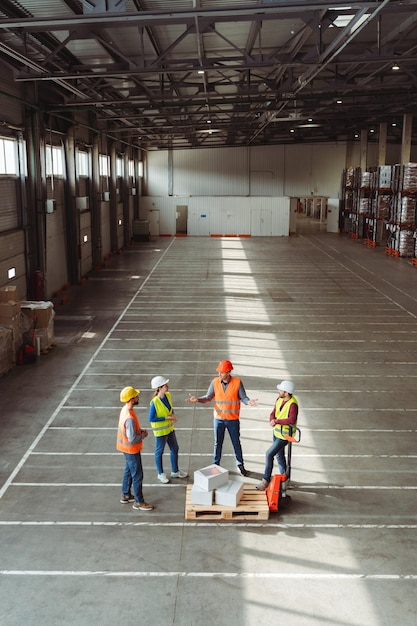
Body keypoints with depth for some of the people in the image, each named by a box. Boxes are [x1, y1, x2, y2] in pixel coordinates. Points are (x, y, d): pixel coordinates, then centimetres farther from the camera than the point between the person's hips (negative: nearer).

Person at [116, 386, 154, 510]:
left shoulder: (125, 409, -2)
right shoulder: (130, 417, -34)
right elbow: (132, 439, -30)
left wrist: (140, 430, 1)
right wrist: (143, 435, -13)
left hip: (126, 448, 10)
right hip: (131, 450, -10)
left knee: (129, 471, 25)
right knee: (137, 475, 5)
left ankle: (125, 495, 40)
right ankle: (139, 502, 19)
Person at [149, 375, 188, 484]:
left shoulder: (168, 395, -6)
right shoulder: (154, 403, -27)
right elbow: (151, 419, -21)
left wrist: (173, 416, -9)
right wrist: (166, 418, -22)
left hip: (170, 428, 7)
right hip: (160, 431, -7)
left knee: (174, 449, 18)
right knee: (159, 452, 12)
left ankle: (175, 471, 37)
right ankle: (161, 474, 32)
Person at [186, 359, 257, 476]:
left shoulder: (237, 382, -12)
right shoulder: (215, 382, -7)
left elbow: (243, 397, -12)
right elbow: (208, 398, -3)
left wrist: (249, 402, -34)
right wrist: (197, 399, -20)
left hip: (233, 419, -1)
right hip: (219, 419, 2)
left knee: (236, 443, 12)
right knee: (217, 443, 13)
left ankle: (240, 465, 28)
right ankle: (216, 465, 28)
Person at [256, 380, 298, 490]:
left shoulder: (292, 404, -26)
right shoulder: (279, 399, -1)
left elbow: (292, 420, -37)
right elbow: (273, 413, 4)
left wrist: (277, 421, -28)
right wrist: (272, 420, -19)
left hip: (285, 435, -8)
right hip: (277, 432, 8)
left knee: (269, 454, -10)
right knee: (279, 455, 20)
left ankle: (266, 480, 2)